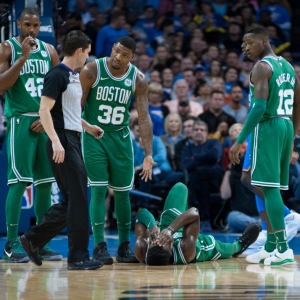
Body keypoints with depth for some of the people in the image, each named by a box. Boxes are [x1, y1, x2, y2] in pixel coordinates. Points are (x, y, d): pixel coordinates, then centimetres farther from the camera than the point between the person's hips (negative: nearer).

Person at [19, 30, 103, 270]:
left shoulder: (74, 76, 16)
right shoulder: (57, 75, -12)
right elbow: (44, 110, -19)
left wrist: (88, 127, 24)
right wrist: (55, 141, -26)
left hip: (73, 141, 10)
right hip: (63, 142, -10)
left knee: (71, 201, 11)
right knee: (78, 199, -9)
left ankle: (33, 239, 19)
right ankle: (78, 257, -5)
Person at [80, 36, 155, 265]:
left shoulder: (138, 80, -8)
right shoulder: (91, 71, -15)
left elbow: (144, 117, -9)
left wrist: (148, 154, -16)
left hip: (120, 137, 3)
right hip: (94, 136, -3)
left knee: (122, 193, 6)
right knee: (99, 190, -9)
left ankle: (125, 246, 14)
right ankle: (99, 246, -5)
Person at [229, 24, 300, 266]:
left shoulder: (262, 67, -10)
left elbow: (259, 106, -20)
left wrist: (240, 140, -19)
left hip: (267, 127, -9)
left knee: (269, 187, -10)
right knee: (272, 188, 13)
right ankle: (270, 247, 17)